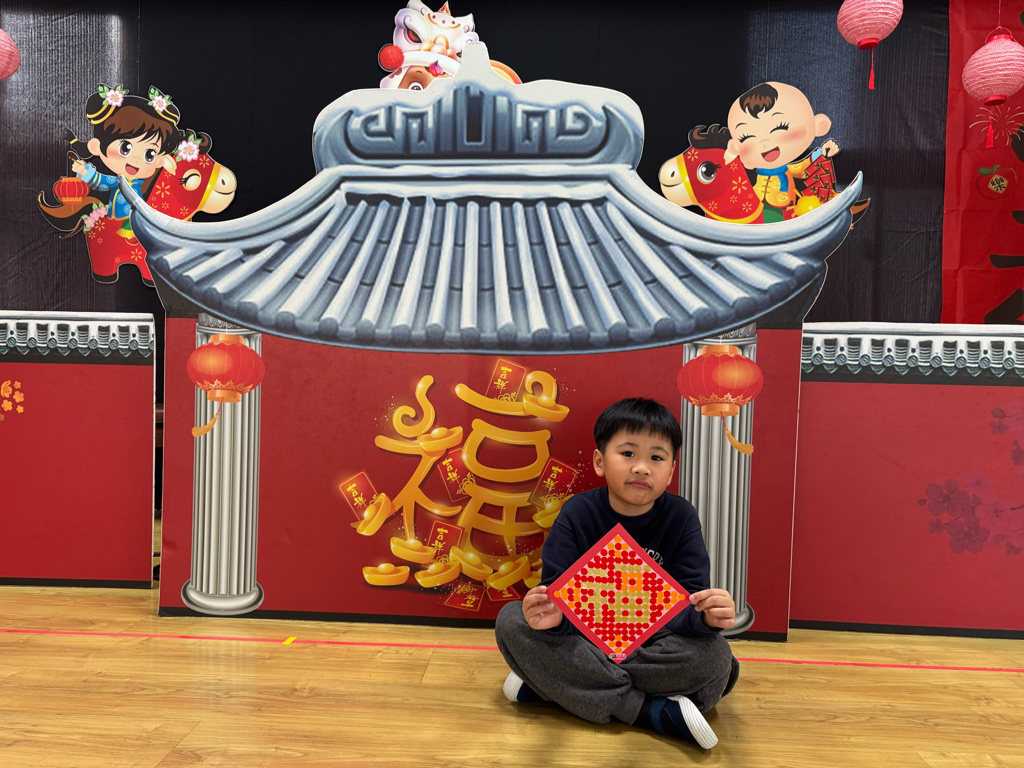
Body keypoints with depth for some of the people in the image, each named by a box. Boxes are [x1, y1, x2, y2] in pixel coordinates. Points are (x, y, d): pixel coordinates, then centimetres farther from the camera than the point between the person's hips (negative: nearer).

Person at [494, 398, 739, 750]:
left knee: (714, 655, -30)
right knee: (511, 620, -23)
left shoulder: (681, 518, -10)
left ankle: (547, 684, -22)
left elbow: (690, 601, -14)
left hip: (654, 640, 0)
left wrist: (708, 615, -39)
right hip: (584, 635, 1)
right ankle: (653, 712, -25)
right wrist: (552, 615, -39)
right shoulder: (578, 513, -10)